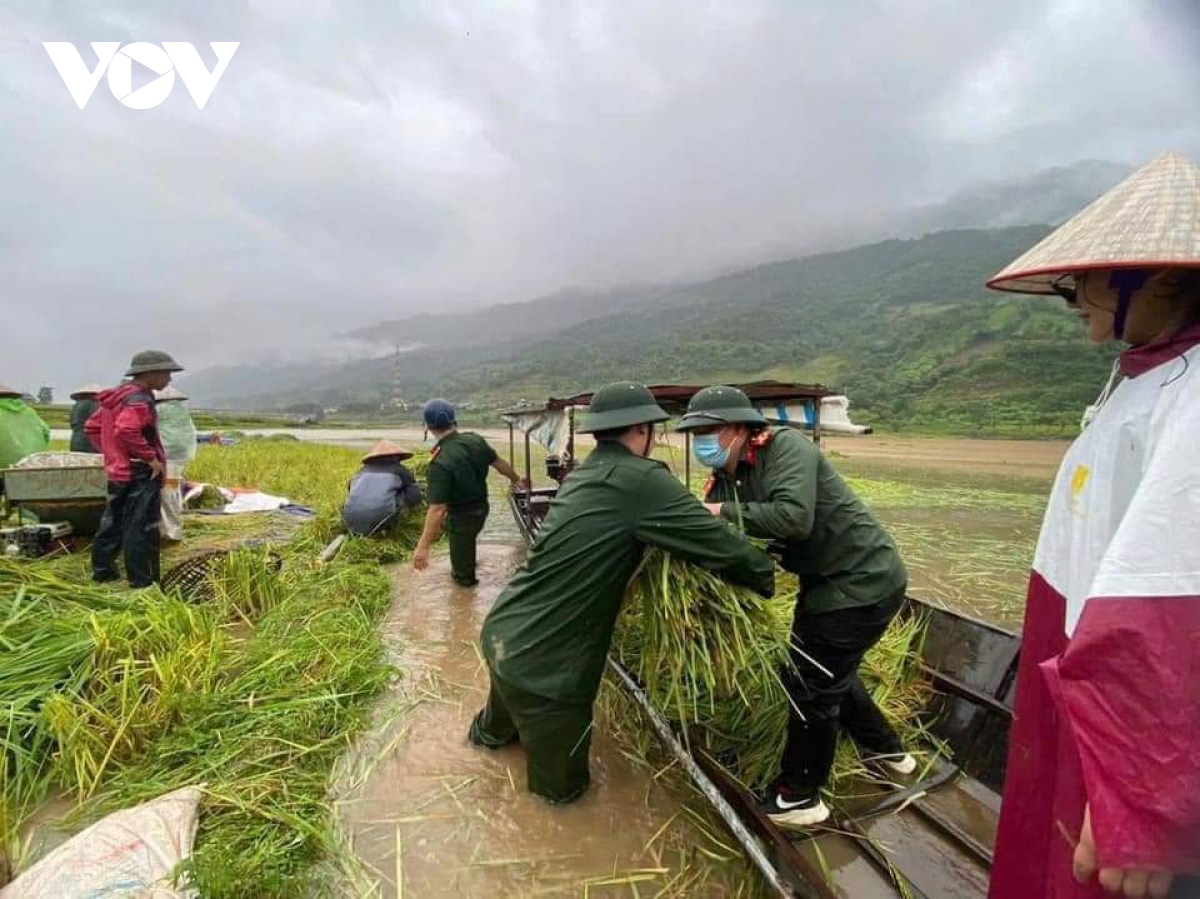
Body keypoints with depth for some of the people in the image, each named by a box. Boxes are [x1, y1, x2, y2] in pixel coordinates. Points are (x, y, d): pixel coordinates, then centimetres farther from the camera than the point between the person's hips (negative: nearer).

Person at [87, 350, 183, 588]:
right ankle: (143, 580, 2)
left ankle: (102, 570, 30)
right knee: (142, 528, -4)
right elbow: (126, 430, -31)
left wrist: (111, 452, 17)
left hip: (118, 471, 10)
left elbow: (92, 427, 20)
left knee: (113, 523, 19)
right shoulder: (139, 399, -17)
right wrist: (151, 458, -23)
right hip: (141, 475, -10)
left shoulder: (116, 396, 14)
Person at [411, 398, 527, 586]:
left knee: (460, 548, 23)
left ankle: (465, 578, 50)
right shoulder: (476, 440, -14)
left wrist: (423, 546, -29)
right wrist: (517, 480, 21)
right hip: (481, 507, 7)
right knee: (468, 540, 34)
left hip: (462, 516, -6)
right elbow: (499, 463, 2)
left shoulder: (440, 463, -35)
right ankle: (467, 566, 60)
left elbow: (437, 509, -34)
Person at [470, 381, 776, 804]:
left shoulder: (585, 474, 7)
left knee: (511, 704, 42)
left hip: (504, 633, 9)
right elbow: (716, 541, -16)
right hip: (542, 657, -9)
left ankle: (489, 730, 69)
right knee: (562, 783, 17)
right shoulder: (640, 480, -20)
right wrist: (765, 575, 3)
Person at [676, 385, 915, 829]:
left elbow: (794, 517, -37)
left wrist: (725, 511, -29)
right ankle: (885, 748, 49)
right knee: (831, 670, 26)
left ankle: (799, 796, 21)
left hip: (863, 580, -9)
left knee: (810, 684, 1)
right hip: (828, 580, 9)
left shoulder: (786, 447, -22)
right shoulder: (727, 479, 1)